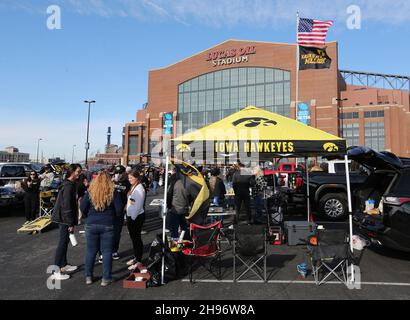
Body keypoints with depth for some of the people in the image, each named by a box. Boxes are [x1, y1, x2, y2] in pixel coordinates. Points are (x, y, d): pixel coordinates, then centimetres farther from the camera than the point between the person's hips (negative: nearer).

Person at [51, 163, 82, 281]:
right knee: (63, 243, -4)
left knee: (65, 241, 18)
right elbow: (67, 206, -23)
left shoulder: (71, 184, 11)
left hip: (64, 218, 10)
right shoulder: (68, 186, -20)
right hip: (64, 219, -10)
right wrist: (70, 223, -20)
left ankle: (64, 265, 31)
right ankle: (56, 271, 4)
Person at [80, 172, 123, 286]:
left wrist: (89, 217, 14)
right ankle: (106, 278, 12)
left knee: (91, 251, 15)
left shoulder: (90, 192, -2)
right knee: (107, 252, 7)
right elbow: (119, 209, -8)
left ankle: (88, 276, 26)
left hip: (91, 225, 2)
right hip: (108, 225, -2)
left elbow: (83, 208, -3)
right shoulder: (113, 193, -6)